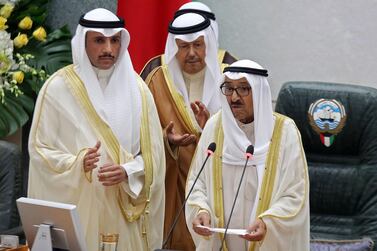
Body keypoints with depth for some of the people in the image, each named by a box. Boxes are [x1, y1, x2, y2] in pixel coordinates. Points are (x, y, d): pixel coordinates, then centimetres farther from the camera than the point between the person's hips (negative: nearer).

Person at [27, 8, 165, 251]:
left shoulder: (136, 88, 3)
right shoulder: (58, 87, -4)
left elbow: (152, 153, 3)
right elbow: (39, 148, -3)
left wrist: (127, 172, -16)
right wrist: (77, 163, -20)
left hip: (124, 211, 2)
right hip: (75, 211, -2)